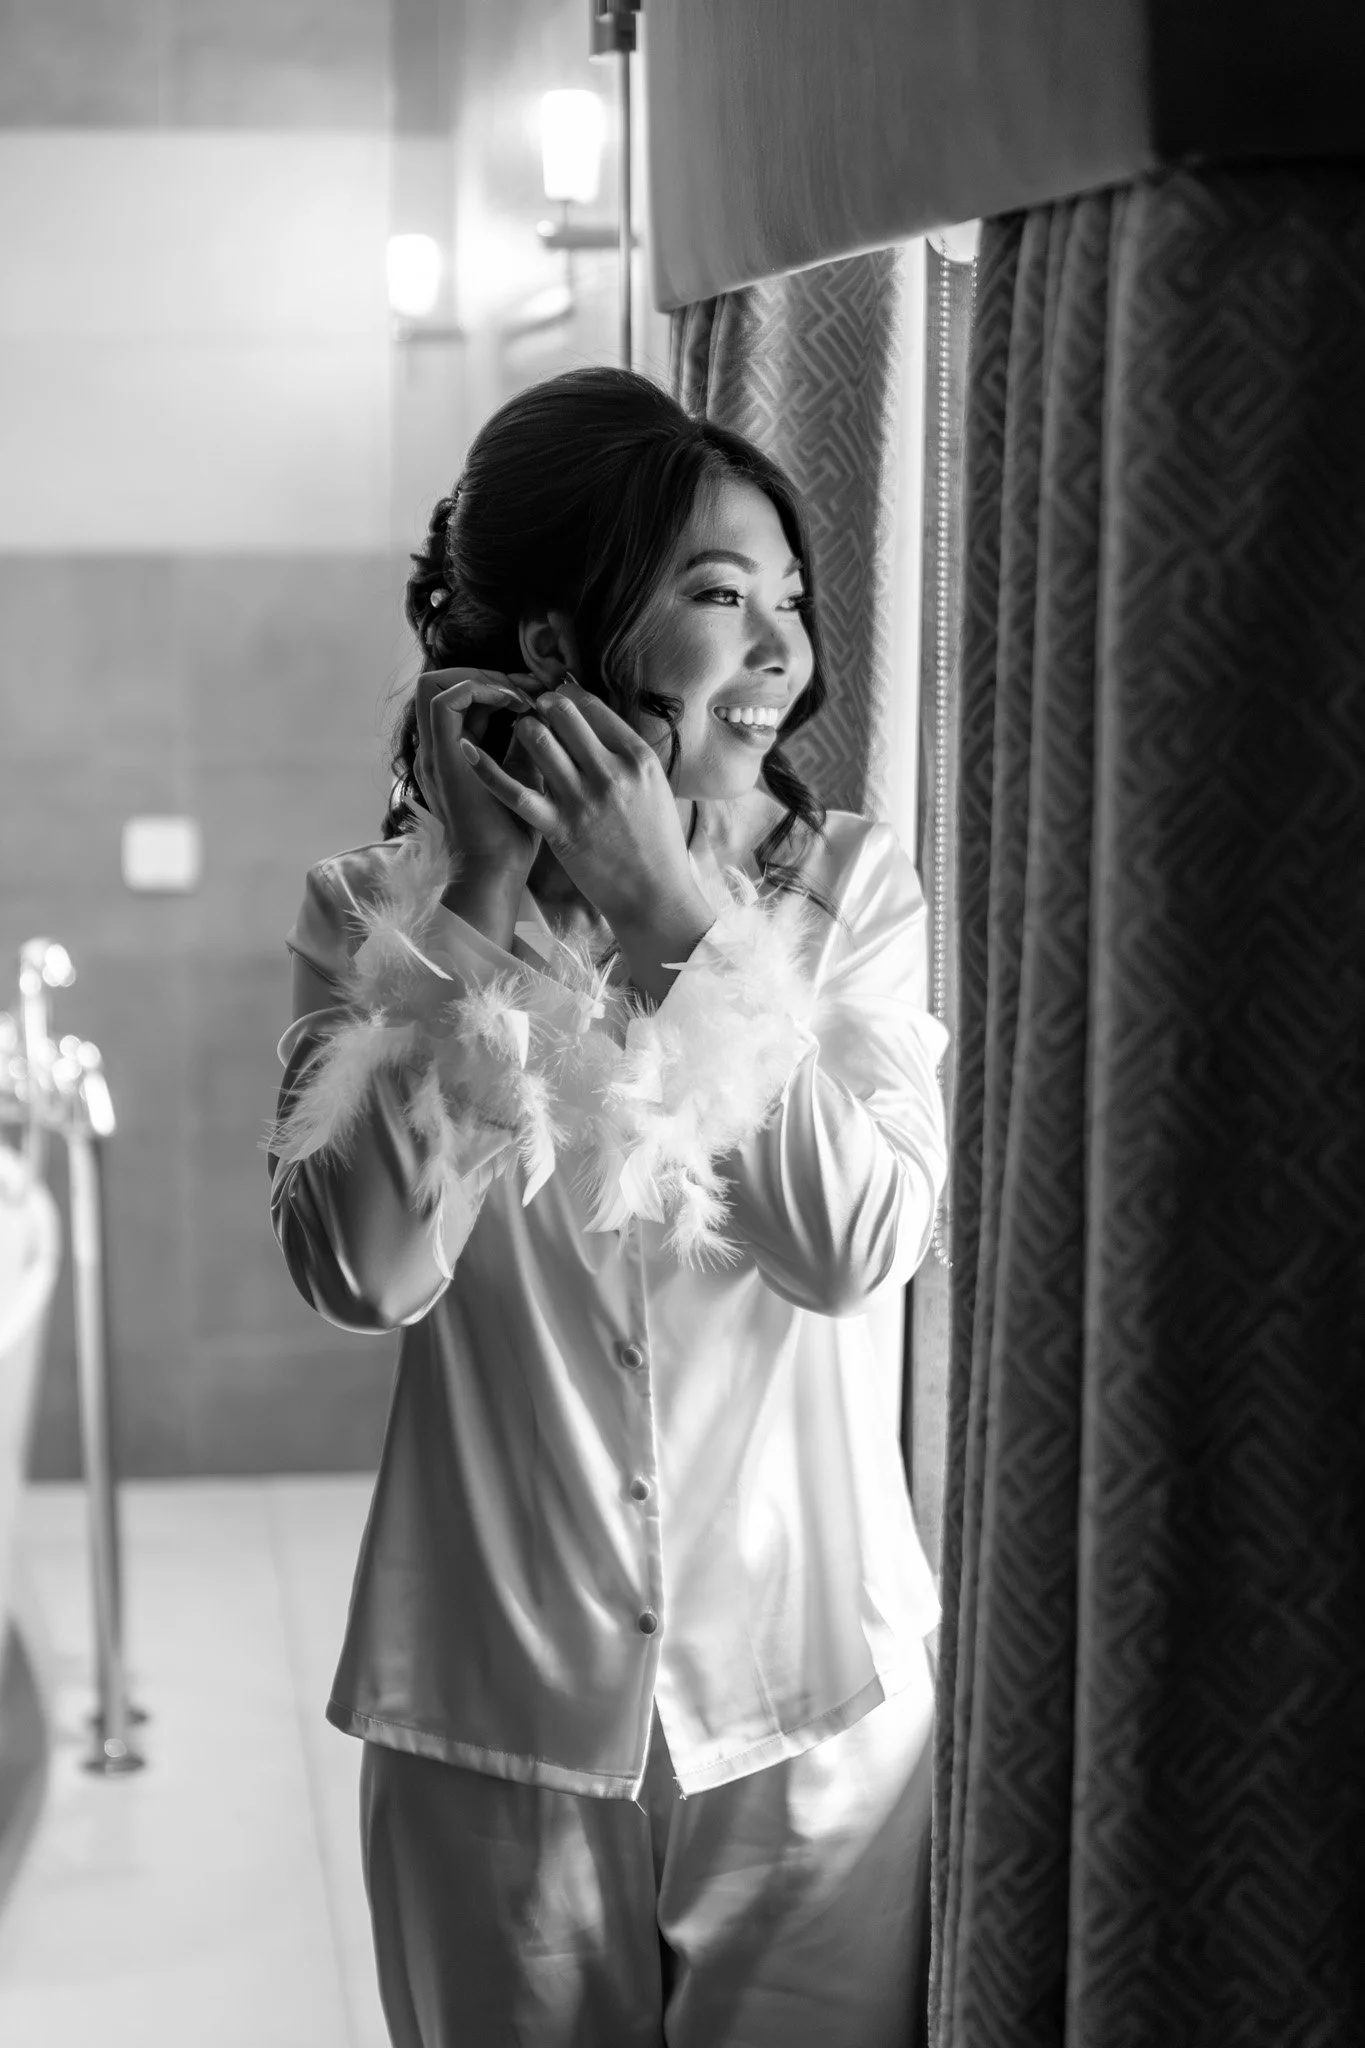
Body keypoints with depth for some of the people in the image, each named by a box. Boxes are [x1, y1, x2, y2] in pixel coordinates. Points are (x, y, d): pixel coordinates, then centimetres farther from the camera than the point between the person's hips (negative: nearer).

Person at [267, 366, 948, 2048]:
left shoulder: (853, 889, -3)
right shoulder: (384, 917, -5)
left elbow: (857, 1245, -16)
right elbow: (365, 1271, -18)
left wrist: (674, 917, -20)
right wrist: (482, 903, -19)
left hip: (807, 1702, 1)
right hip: (498, 1717, 0)